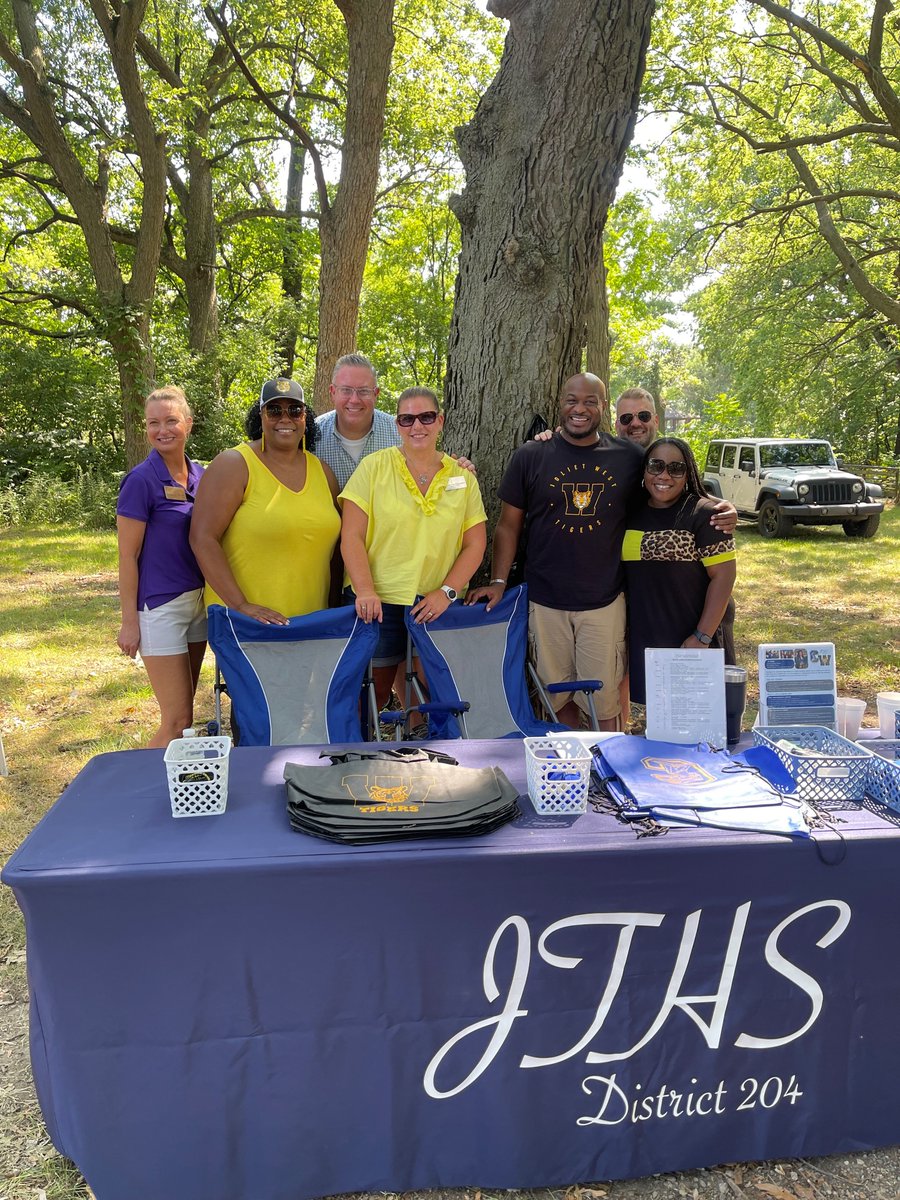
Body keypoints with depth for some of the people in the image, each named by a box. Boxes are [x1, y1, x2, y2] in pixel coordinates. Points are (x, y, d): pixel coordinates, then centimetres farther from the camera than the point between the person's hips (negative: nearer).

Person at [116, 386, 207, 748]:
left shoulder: (200, 475, 7)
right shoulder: (141, 480, -12)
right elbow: (127, 555, -10)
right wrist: (129, 621, -11)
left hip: (199, 598, 6)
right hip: (160, 605, -6)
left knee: (183, 710, 14)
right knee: (177, 720, -5)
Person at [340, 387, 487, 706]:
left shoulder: (462, 476, 8)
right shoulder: (374, 467, 1)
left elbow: (475, 544, 7)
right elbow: (352, 537, -4)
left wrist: (447, 591, -6)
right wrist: (365, 592, -15)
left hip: (437, 608, 2)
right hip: (378, 604, -2)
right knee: (373, 689, 4)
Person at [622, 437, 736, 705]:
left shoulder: (703, 513, -9)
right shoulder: (632, 512, 9)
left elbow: (723, 576, -13)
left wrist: (702, 637, -18)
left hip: (694, 637, -5)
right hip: (646, 639, 5)